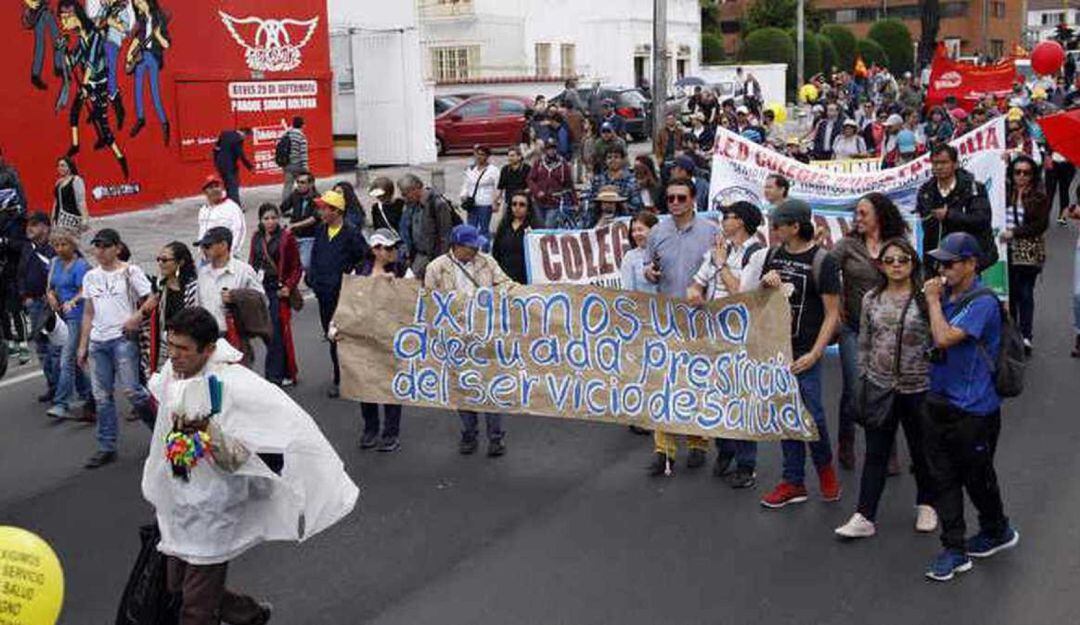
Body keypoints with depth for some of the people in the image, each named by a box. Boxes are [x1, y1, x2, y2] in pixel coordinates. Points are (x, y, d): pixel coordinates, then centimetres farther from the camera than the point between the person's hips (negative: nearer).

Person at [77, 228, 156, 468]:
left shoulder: (130, 272, -1)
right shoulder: (90, 277, 14)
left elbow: (151, 300, -4)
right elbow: (88, 314, 18)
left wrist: (137, 316, -22)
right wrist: (83, 345, 14)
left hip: (123, 338, -5)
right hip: (98, 342, 5)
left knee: (130, 389, -11)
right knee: (102, 396, 6)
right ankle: (106, 448, 12)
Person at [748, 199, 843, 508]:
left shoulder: (822, 261, -8)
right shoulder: (774, 254, 10)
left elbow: (832, 314, -9)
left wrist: (814, 354, -17)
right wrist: (765, 282, -4)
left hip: (804, 352, -5)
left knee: (811, 414, -6)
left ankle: (825, 466, 22)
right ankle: (793, 482, 15)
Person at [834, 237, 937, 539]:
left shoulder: (926, 298, -7)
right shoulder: (871, 299, 4)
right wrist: (862, 378, 11)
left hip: (918, 387, -3)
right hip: (879, 385, 3)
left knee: (921, 449, 13)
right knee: (875, 453, 5)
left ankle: (926, 505, 34)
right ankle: (864, 517, 6)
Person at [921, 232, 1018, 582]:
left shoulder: (982, 302, -18)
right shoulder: (946, 295, 6)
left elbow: (945, 338, -28)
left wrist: (933, 300, -18)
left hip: (973, 409, -7)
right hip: (940, 401, 7)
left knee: (977, 477, 10)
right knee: (943, 477, 8)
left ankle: (997, 532, 35)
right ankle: (955, 550, 16)